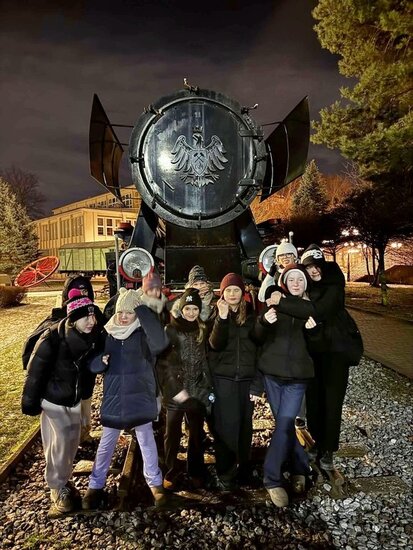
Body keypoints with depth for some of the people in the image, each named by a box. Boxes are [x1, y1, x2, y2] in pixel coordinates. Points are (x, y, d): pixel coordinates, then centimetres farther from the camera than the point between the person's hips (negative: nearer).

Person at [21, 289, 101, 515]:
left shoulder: (91, 337, -12)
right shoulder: (53, 338, -28)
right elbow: (36, 370, -20)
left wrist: (85, 393, 8)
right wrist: (30, 401, -14)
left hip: (75, 399, 6)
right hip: (53, 399, -5)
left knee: (72, 441, 16)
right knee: (60, 443, 0)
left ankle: (64, 480, 38)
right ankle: (57, 487, 22)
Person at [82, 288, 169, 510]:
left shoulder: (143, 334, -9)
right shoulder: (107, 333, 1)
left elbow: (160, 342, -32)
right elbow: (92, 364, 5)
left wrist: (143, 311, -29)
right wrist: (99, 361, -20)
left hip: (140, 397, -2)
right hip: (113, 398, 2)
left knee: (146, 441, 14)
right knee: (106, 444, 14)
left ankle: (154, 482, 33)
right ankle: (95, 485, 34)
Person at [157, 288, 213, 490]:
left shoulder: (203, 331, 7)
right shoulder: (171, 330, -6)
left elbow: (206, 361, 11)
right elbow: (162, 364, -9)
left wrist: (208, 387, 5)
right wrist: (175, 390, -13)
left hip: (198, 392, 3)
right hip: (175, 392, -3)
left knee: (197, 435, 12)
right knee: (173, 435, 6)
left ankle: (195, 473, 30)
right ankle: (171, 474, 24)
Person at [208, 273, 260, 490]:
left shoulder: (251, 315, 5)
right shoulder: (216, 314, 2)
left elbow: (258, 350, 4)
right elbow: (215, 345, -13)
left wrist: (257, 384, -1)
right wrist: (222, 317, -25)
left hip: (246, 379, 2)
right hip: (223, 379, -2)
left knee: (245, 425, 8)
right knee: (225, 426, 0)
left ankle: (243, 468, 25)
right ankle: (225, 474, 12)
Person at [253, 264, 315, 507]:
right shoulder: (275, 303, 0)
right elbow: (259, 337, -2)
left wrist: (313, 329, -15)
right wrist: (264, 321, -24)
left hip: (298, 375, -1)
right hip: (272, 372, 1)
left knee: (284, 423, -7)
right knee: (286, 423, 9)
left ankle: (273, 479, 5)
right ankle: (300, 468, 28)